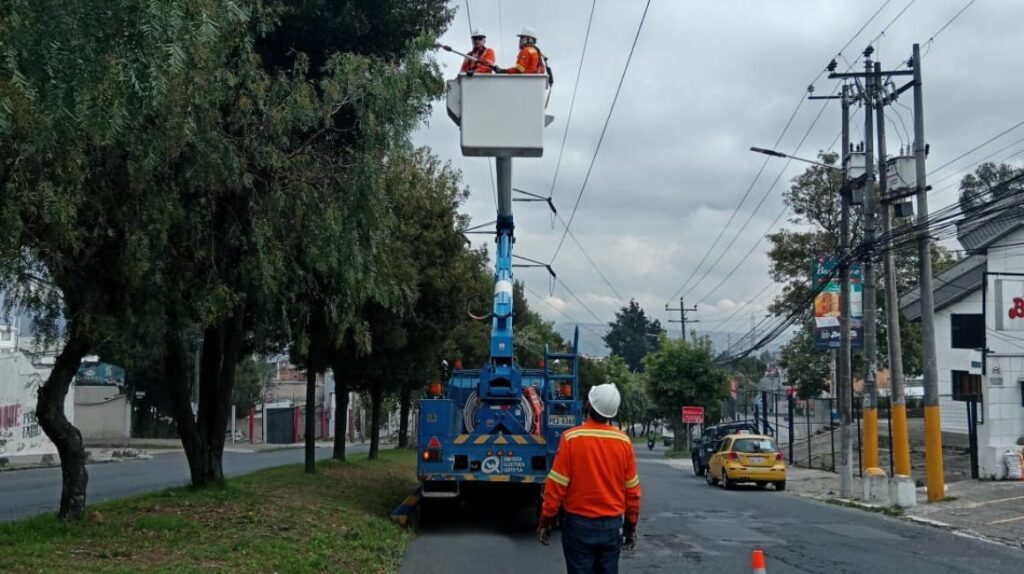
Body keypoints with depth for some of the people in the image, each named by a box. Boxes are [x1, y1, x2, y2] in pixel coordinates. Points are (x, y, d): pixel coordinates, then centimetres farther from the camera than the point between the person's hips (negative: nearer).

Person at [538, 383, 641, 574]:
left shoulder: (571, 437, -12)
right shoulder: (624, 441, -4)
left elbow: (557, 484, -10)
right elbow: (632, 488, 3)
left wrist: (546, 519, 1)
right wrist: (631, 524, 14)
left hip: (579, 523, -3)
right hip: (612, 525, 3)